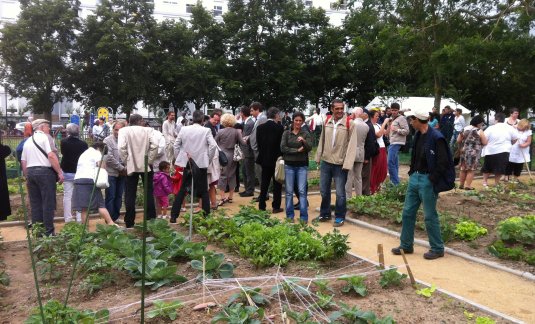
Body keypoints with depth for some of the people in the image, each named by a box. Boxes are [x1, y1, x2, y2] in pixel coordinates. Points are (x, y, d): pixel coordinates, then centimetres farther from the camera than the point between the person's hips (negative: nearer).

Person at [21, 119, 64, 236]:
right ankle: (49, 232, 0)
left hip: (30, 172, 7)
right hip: (44, 171, -7)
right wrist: (60, 173, -14)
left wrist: (27, 178, 25)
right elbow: (51, 156, -16)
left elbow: (23, 162, 18)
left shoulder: (28, 141, 17)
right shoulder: (45, 137, -4)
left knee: (35, 204, 11)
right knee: (48, 203, -2)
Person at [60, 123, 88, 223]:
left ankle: (68, 219, 7)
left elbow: (62, 153, 12)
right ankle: (80, 219, 2)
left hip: (67, 172, 1)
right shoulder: (83, 144, -10)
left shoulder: (64, 142, -5)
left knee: (67, 196, 6)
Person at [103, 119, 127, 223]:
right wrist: (121, 168, -10)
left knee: (119, 197, 12)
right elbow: (109, 158, -12)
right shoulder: (108, 140, -6)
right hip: (111, 173, -4)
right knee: (110, 197, 0)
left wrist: (125, 168, -10)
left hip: (122, 173, 4)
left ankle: (116, 217, 23)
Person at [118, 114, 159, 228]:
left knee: (130, 195, 5)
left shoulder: (124, 130, -3)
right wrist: (150, 160, -5)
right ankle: (151, 219, 14)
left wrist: (126, 161, -4)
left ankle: (130, 222, 7)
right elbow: (155, 144, -13)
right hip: (146, 166, 1)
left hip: (131, 166, 0)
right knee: (149, 193, 11)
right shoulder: (148, 130, -1)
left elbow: (121, 147, -15)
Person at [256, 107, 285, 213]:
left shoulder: (260, 127, -1)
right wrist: (281, 157, 5)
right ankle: (276, 207, 7)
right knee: (277, 184, 5)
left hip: (264, 159, 4)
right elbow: (282, 144, -8)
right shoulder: (279, 127, -13)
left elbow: (258, 143, 3)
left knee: (264, 184, 11)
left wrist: (263, 154, 13)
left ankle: (261, 206, 13)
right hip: (276, 159, -4)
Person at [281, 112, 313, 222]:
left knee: (302, 191, -4)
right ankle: (289, 215, 14)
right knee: (289, 192, 4)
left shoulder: (306, 134, 4)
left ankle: (303, 217, 1)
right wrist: (297, 150, -10)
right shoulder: (286, 133, 4)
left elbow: (309, 148, -8)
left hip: (302, 166, -1)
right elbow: (283, 148, -6)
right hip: (289, 165, 1)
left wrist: (304, 141, -27)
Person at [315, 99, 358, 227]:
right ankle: (325, 214, 32)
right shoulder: (326, 122, 4)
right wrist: (318, 157, 11)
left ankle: (340, 217, 18)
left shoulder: (349, 123, -10)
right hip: (325, 162, 5)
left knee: (340, 193, 1)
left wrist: (347, 163, -17)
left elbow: (352, 145, -12)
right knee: (324, 190, 15)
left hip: (340, 164, -4)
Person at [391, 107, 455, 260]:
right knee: (407, 212, 11)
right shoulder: (418, 135, 10)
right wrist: (412, 173, 9)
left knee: (430, 216, 1)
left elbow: (442, 163, -19)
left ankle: (437, 249, 17)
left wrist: (432, 180, -18)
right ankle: (406, 245, 23)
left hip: (427, 180, -8)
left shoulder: (436, 138, -17)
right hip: (415, 178, 9)